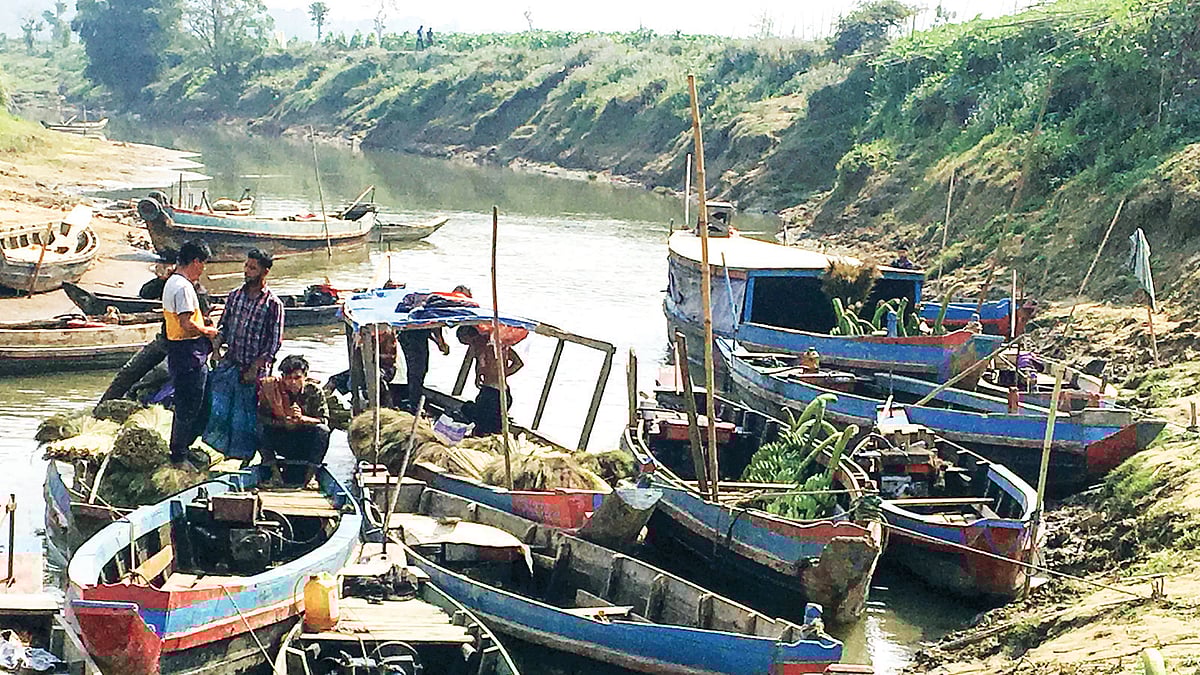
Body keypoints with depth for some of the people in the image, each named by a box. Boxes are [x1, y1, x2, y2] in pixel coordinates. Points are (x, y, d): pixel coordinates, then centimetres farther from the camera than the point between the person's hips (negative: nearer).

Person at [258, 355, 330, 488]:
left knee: (322, 430, -29)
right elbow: (261, 418, -13)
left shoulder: (314, 390, -9)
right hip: (282, 441, 0)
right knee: (262, 429, -25)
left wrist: (302, 418, -30)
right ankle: (273, 469, -21)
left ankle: (311, 473, -24)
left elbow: (324, 420, -13)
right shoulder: (272, 389, -9)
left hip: (306, 444, 0)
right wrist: (282, 422, -29)